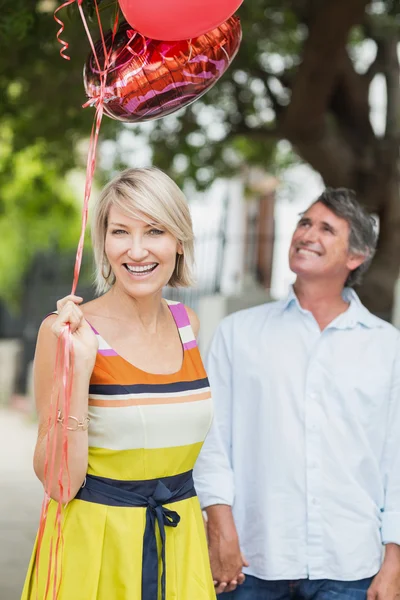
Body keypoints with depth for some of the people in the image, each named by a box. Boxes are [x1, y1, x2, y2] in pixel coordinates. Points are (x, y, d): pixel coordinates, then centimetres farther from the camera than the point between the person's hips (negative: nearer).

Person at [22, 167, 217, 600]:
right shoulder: (68, 331, -13)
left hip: (180, 547, 5)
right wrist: (77, 365, -24)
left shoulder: (187, 324, 2)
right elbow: (59, 484, -17)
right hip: (94, 547, -4)